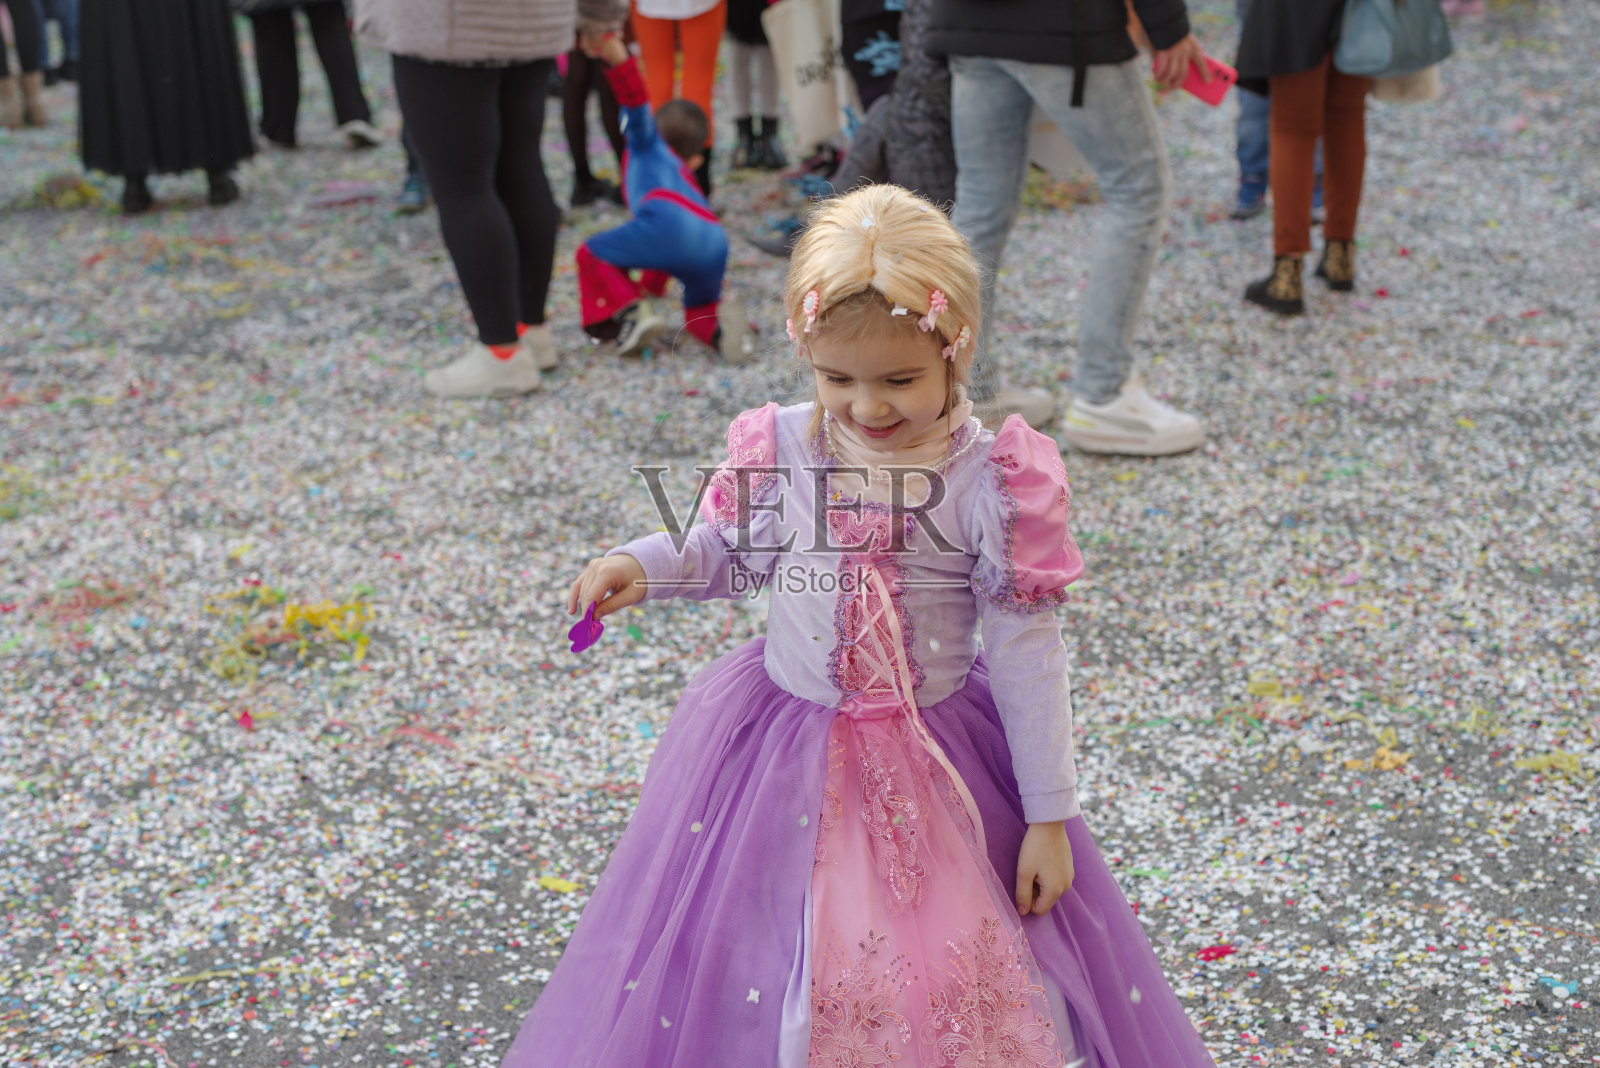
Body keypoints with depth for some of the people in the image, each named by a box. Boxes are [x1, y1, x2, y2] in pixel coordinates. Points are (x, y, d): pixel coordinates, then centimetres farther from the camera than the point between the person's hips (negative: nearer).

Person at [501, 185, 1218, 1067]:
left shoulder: (992, 482, -16)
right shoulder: (780, 450, -9)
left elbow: (1025, 652, -10)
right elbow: (729, 552, 11)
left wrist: (1049, 814, -6)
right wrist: (640, 567, -9)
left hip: (941, 757, -2)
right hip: (783, 744, 2)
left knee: (949, 978, 11)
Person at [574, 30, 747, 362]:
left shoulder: (650, 145, 30)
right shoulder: (689, 182, 45)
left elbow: (636, 100, 10)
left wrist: (613, 54, -9)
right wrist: (649, 285, 77)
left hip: (668, 224, -6)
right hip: (714, 246, 6)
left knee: (592, 254, 18)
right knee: (698, 310, 29)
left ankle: (630, 313, -3)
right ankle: (719, 323, -5)